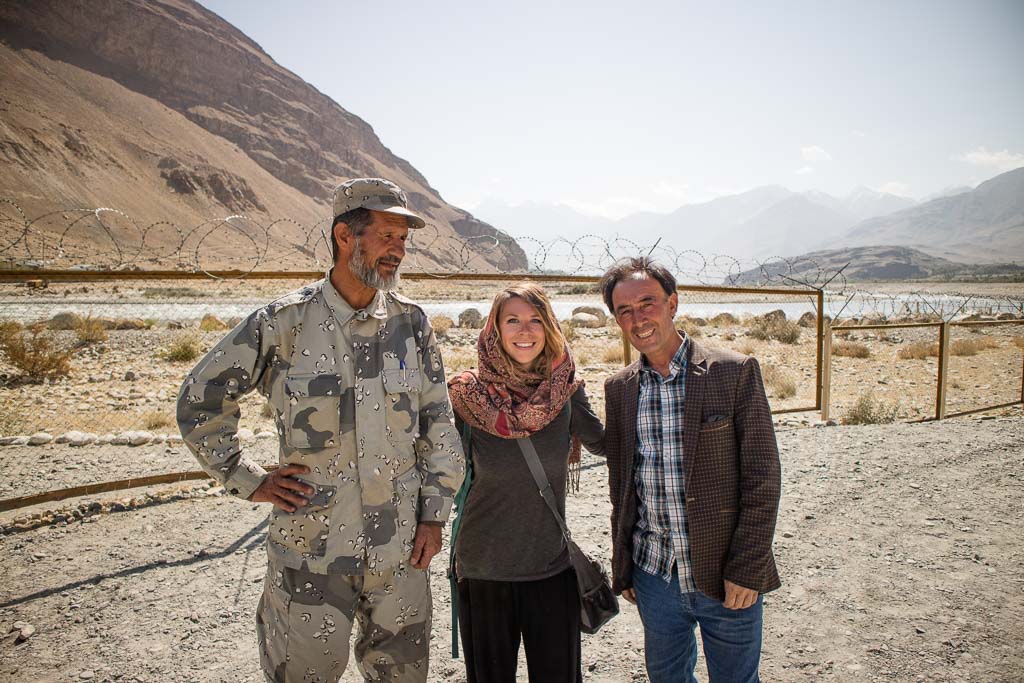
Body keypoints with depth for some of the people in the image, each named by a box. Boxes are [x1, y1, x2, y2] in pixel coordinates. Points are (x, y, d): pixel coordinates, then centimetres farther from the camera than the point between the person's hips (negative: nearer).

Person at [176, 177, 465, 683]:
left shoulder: (411, 323, 0)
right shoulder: (282, 323, -8)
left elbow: (439, 425, 6)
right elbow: (199, 400, 2)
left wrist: (433, 515, 3)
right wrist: (250, 481, -1)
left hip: (401, 548, 3)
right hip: (310, 547, -2)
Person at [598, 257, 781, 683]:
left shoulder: (735, 372, -10)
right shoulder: (619, 388, 3)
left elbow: (762, 477, -9)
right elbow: (620, 484, 9)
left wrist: (746, 570, -12)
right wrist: (622, 568, 10)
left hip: (727, 580, -3)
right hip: (653, 578, 4)